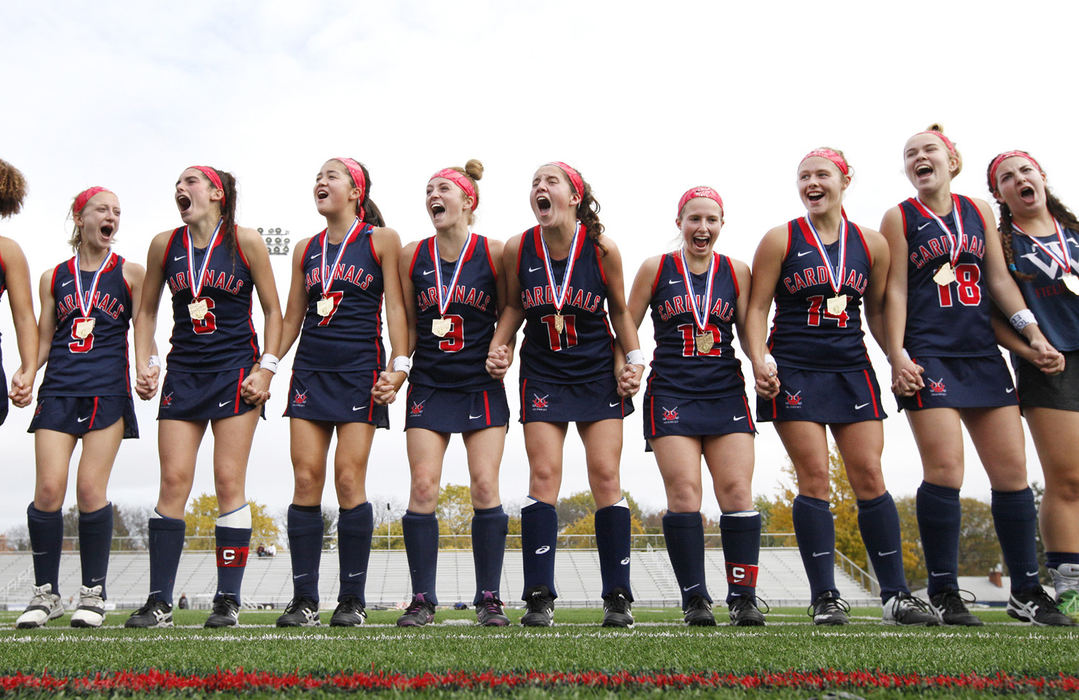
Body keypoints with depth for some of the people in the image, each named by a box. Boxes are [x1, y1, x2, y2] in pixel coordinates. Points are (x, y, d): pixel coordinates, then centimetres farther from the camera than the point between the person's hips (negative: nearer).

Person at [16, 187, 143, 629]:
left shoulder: (130, 273, 10)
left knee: (91, 490, -8)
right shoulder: (54, 277, 16)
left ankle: (93, 593, 6)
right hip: (59, 389, 2)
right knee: (48, 489, -7)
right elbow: (42, 341, 17)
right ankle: (45, 593, 10)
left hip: (108, 391, -2)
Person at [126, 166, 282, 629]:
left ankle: (228, 600, 5)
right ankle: (159, 602, 5)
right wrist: (144, 364, 4)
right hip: (183, 371, 3)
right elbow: (146, 312, 17)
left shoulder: (246, 242, 0)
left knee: (229, 481, -4)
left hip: (235, 371, -3)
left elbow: (272, 311, 3)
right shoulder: (165, 245, 9)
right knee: (173, 480, -2)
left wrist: (266, 368, -7)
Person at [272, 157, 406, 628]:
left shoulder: (382, 240, 6)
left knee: (349, 480, -8)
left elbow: (395, 308, 0)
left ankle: (352, 599, 3)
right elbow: (291, 319, 19)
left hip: (359, 369, -4)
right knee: (306, 480, -3)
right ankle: (304, 599, 4)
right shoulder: (306, 249, 17)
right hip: (310, 369, 4)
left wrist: (399, 367, -10)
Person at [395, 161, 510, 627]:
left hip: (482, 385, -1)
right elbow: (408, 327, 11)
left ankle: (489, 598, 9)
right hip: (428, 384, 2)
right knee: (423, 488, -5)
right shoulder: (411, 257, 5)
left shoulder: (493, 253, -2)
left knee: (485, 487, -4)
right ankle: (422, 598, 7)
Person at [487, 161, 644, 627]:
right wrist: (498, 347, -6)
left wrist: (634, 359, 0)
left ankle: (617, 597, 7)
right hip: (542, 375, 1)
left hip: (599, 375, 0)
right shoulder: (518, 248, -7)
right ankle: (539, 597, 1)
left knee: (606, 478, -3)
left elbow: (619, 310, 5)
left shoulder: (602, 249, -9)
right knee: (543, 475, -6)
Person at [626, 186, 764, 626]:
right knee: (683, 492, -10)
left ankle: (743, 597, 4)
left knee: (737, 492, -6)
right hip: (671, 391, -2)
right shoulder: (656, 269, 6)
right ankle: (695, 599, 0)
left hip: (726, 392, 2)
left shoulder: (737, 271, 11)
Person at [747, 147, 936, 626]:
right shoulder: (781, 240, 3)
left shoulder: (871, 244, 11)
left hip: (852, 370, 3)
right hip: (794, 371, -2)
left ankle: (895, 595, 8)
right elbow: (757, 307, 0)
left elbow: (877, 311, 16)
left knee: (869, 475, -1)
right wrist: (759, 360, -14)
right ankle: (825, 597, 2)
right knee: (814, 476, -6)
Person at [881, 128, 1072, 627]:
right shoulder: (899, 217, 5)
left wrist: (1034, 334, 6)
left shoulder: (979, 211, 16)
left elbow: (1000, 280, 15)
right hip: (928, 355, -4)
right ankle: (943, 592, 1)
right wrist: (897, 356, -11)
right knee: (944, 469, -11)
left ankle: (1026, 590, 14)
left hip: (983, 352, 4)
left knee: (1012, 468, 2)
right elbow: (896, 290, -2)